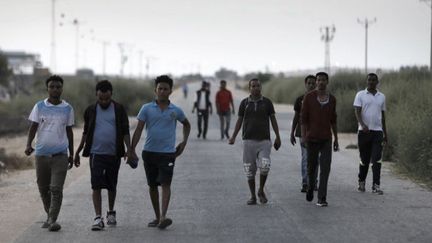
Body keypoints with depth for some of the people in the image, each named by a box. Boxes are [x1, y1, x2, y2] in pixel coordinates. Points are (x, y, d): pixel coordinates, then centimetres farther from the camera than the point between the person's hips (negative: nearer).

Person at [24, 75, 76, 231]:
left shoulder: (67, 109, 4)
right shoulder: (39, 107, 2)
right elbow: (33, 127, 2)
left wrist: (72, 154, 14)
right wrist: (28, 145, -15)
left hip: (60, 154, -1)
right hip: (41, 153, 1)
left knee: (56, 189, -12)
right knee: (43, 189, 10)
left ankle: (53, 220, -12)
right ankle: (49, 216, 27)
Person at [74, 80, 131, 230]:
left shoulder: (119, 110, 2)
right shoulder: (90, 111, 6)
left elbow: (125, 132, 1)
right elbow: (86, 133, 13)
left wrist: (129, 149, -12)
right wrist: (78, 152, 10)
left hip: (114, 154, 0)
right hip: (96, 154, 0)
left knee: (112, 186, 12)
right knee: (96, 186, -10)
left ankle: (111, 213, 32)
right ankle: (98, 218, -11)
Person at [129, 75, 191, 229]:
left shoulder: (176, 111, 2)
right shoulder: (147, 109, 1)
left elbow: (186, 124, 22)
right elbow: (138, 130, 0)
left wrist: (184, 142, 11)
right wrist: (132, 150, -7)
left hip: (167, 153, -2)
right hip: (149, 152, 2)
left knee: (165, 184, -14)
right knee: (152, 185, 9)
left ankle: (163, 217, -23)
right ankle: (157, 217, 20)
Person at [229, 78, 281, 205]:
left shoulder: (267, 102, 3)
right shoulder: (244, 103, 4)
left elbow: (273, 119, 6)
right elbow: (239, 121, 7)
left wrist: (278, 137, -2)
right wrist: (233, 137, -6)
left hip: (264, 141, -1)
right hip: (248, 141, 1)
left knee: (264, 166, -18)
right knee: (250, 170, 1)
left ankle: (261, 190, 4)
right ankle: (253, 196, 12)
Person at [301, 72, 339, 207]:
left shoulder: (332, 99, 5)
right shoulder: (309, 97, -4)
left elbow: (333, 120, 12)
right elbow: (303, 118, -4)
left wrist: (336, 139, 9)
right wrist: (303, 136, -12)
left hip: (326, 139, 2)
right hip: (312, 138, -2)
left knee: (325, 168, -9)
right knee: (312, 167, 8)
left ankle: (322, 199, -8)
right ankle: (310, 187, 40)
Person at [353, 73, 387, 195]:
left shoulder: (382, 97, 12)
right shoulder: (360, 95, 2)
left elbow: (383, 116, 18)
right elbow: (357, 112, -8)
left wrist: (385, 134, 17)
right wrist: (363, 125, -26)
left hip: (378, 131, 2)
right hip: (364, 131, -2)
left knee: (377, 160, -9)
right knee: (364, 160, 7)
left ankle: (376, 186, -10)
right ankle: (361, 182, 26)